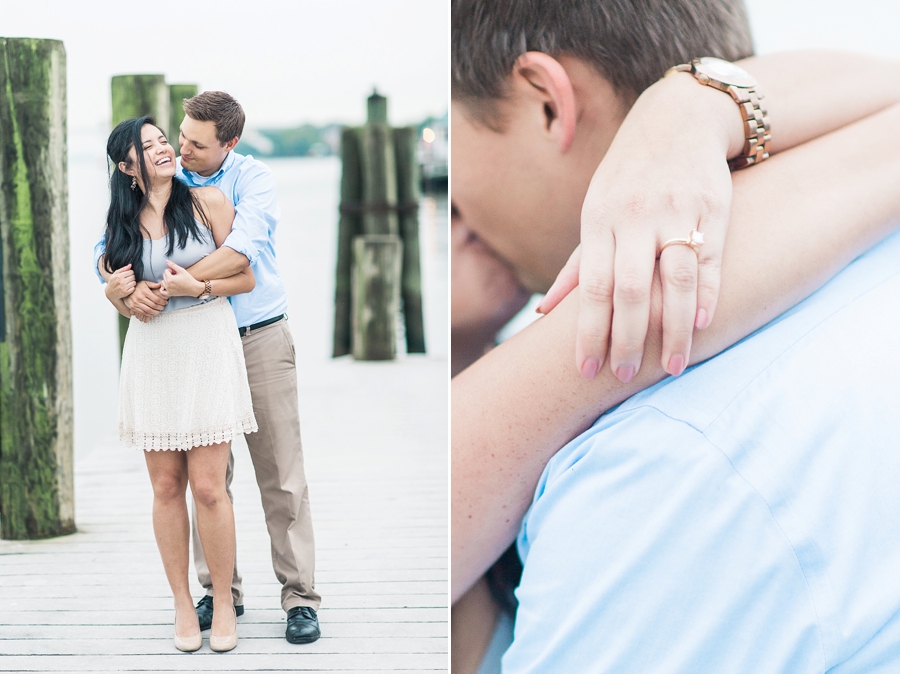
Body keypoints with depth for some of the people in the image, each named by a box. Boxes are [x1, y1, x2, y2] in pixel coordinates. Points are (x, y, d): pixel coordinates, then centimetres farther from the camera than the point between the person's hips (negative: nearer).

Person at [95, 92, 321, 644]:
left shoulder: (253, 179, -8)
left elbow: (243, 250, -25)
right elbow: (108, 248, 2)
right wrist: (130, 288, -20)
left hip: (260, 339, -3)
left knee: (282, 474, -1)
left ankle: (300, 595, 5)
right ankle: (220, 591, 19)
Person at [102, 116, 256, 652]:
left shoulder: (207, 202, 0)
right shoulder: (125, 223, 10)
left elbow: (246, 278, 1)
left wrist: (198, 287, -15)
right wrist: (117, 296, -2)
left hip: (208, 346, -3)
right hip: (152, 352, 3)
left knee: (208, 486, -6)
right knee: (166, 486, 5)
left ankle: (224, 603, 9)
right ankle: (182, 602, 18)